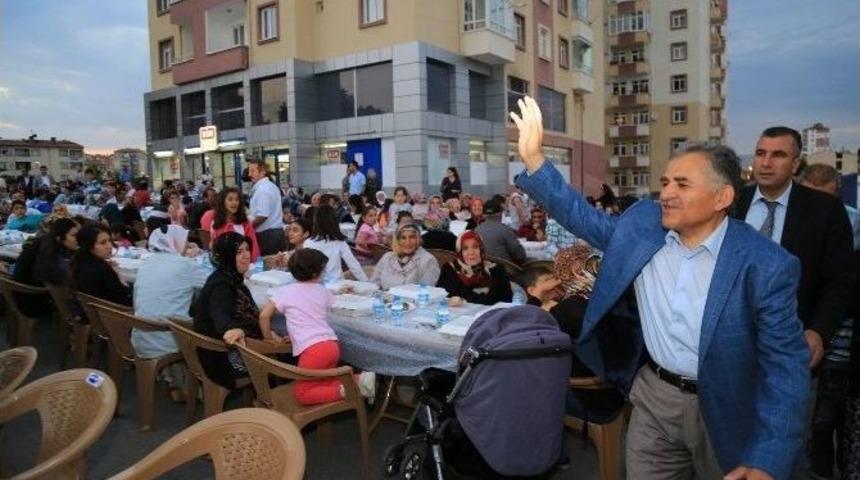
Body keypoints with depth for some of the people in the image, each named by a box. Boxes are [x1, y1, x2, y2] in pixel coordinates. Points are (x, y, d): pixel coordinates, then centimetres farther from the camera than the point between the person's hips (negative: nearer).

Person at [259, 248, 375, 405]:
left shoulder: (284, 291, 5)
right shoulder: (322, 290, 16)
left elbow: (264, 316, 1)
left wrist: (268, 337, 15)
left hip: (313, 350, -5)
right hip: (332, 345, 6)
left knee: (302, 394, 1)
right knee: (319, 381, 21)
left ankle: (343, 391, -17)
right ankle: (357, 380, 2)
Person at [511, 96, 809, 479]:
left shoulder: (766, 265, -19)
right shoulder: (643, 222, -7)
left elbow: (786, 364, -16)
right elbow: (582, 217, 4)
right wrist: (533, 159, -7)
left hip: (721, 410, -3)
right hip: (653, 396, 4)